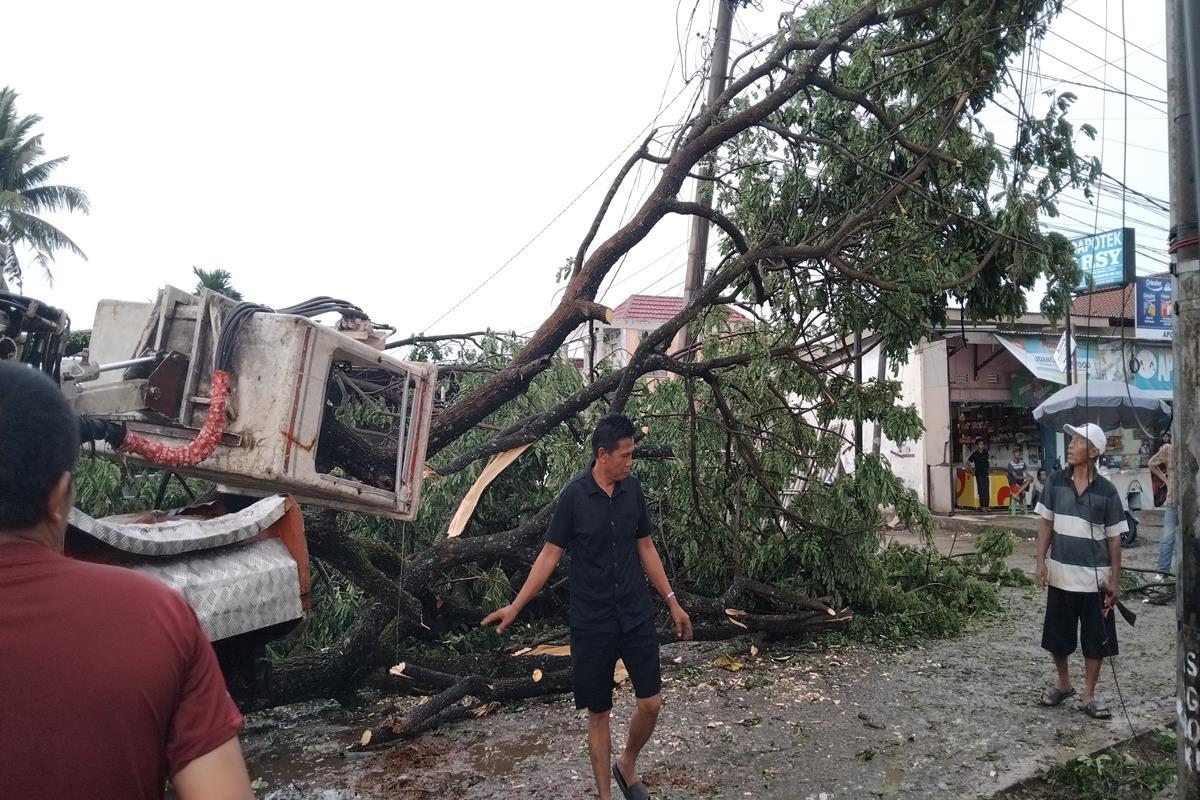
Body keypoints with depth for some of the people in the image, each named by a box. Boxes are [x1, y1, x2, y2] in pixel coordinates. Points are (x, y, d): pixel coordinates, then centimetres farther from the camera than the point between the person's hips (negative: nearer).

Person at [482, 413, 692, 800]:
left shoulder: (632, 489, 0)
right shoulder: (574, 495, -13)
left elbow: (645, 548, 9)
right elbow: (550, 554, -7)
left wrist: (672, 601, 10)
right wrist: (515, 606, -14)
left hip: (637, 616, 4)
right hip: (592, 622, -3)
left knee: (650, 703, 5)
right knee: (598, 712, 8)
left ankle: (627, 764, 33)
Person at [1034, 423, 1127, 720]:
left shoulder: (1106, 491, -7)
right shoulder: (1055, 482, -3)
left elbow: (1114, 539, -2)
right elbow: (1046, 524, 3)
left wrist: (1115, 581, -3)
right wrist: (1040, 561, -5)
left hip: (1095, 578, -1)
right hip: (1060, 575, 2)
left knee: (1095, 640, 7)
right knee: (1057, 636, 12)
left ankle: (1088, 695, 22)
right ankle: (1063, 684, 33)